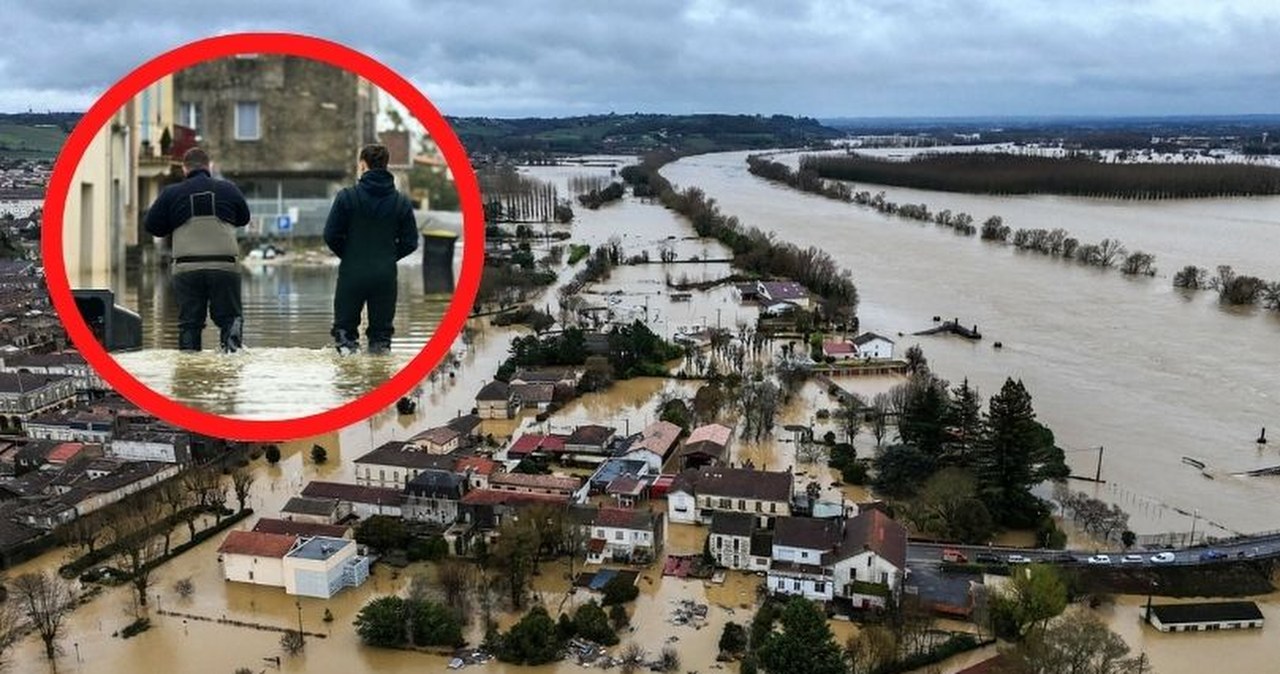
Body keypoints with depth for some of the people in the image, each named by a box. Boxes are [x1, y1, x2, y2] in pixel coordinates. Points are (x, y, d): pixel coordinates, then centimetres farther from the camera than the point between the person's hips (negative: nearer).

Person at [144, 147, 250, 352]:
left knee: (189, 321, 9)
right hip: (225, 266, 0)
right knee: (227, 315, 6)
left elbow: (151, 225, 11)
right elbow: (244, 218, 22)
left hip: (187, 268, 0)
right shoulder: (228, 189, 7)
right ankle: (233, 328, -25)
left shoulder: (172, 193, 5)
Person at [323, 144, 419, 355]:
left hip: (351, 273, -2)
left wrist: (347, 255, 10)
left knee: (345, 327, 10)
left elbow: (331, 235, -6)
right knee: (382, 328, 11)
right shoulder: (401, 201, 1)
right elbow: (410, 242, 2)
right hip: (386, 275, 2)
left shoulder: (347, 196, -7)